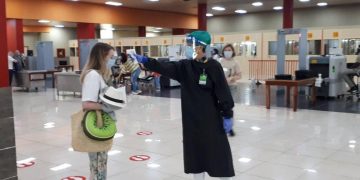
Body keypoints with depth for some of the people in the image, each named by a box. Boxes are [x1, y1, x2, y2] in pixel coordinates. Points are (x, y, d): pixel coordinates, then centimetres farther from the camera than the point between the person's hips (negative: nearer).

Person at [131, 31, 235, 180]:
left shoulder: (213, 67, -13)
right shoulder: (184, 66, 1)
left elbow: (223, 93, -11)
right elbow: (163, 67, -8)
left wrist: (227, 116, -9)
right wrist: (144, 60, -21)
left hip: (211, 119, -5)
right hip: (191, 120, 5)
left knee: (219, 153, 5)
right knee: (195, 153, 14)